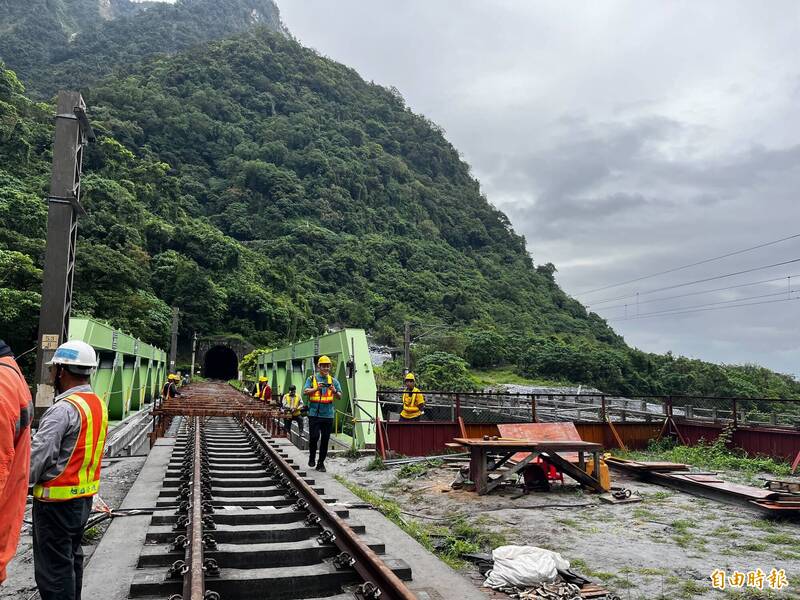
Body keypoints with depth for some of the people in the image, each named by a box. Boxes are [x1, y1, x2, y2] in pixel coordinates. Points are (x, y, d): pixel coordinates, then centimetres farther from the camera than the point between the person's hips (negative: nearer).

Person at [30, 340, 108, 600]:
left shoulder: (63, 409, -21)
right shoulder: (99, 404, 5)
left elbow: (37, 456, -20)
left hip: (57, 501, -8)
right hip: (85, 497, 9)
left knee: (54, 568, 2)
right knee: (72, 558, 22)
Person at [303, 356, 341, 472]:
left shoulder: (333, 380, 11)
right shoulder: (312, 379, 6)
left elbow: (339, 396, 5)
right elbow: (305, 392, -6)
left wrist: (334, 391, -16)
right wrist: (316, 388, -21)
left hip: (328, 415, 2)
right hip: (314, 414, -2)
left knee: (325, 440, 5)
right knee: (314, 437, -7)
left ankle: (321, 463, 16)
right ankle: (312, 457, 19)